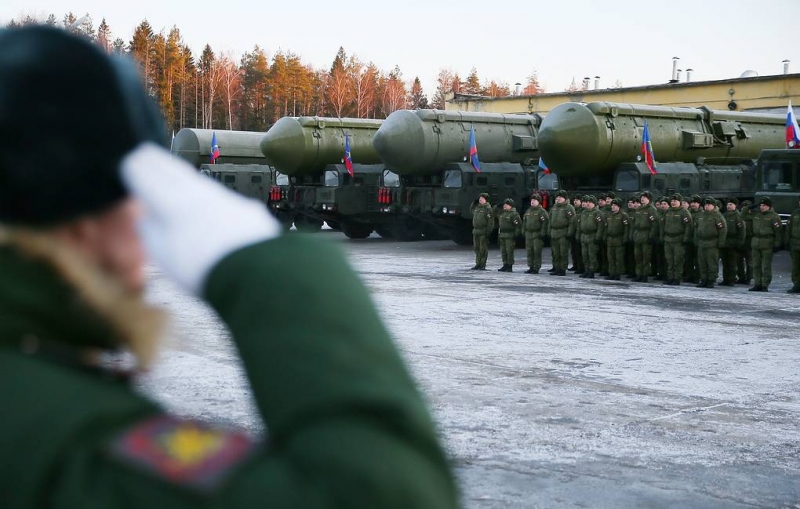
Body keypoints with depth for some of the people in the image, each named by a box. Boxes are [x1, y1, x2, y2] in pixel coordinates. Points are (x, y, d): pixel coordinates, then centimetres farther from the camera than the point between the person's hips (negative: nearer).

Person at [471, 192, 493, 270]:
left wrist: (488, 231, -19)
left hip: (483, 231, -7)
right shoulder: (477, 207, 13)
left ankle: (483, 265, -2)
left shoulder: (488, 208, -9)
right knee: (476, 248, 10)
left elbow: (491, 220, -14)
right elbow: (472, 210, 35)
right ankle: (478, 264, 17)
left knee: (483, 248, -5)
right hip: (476, 231, 8)